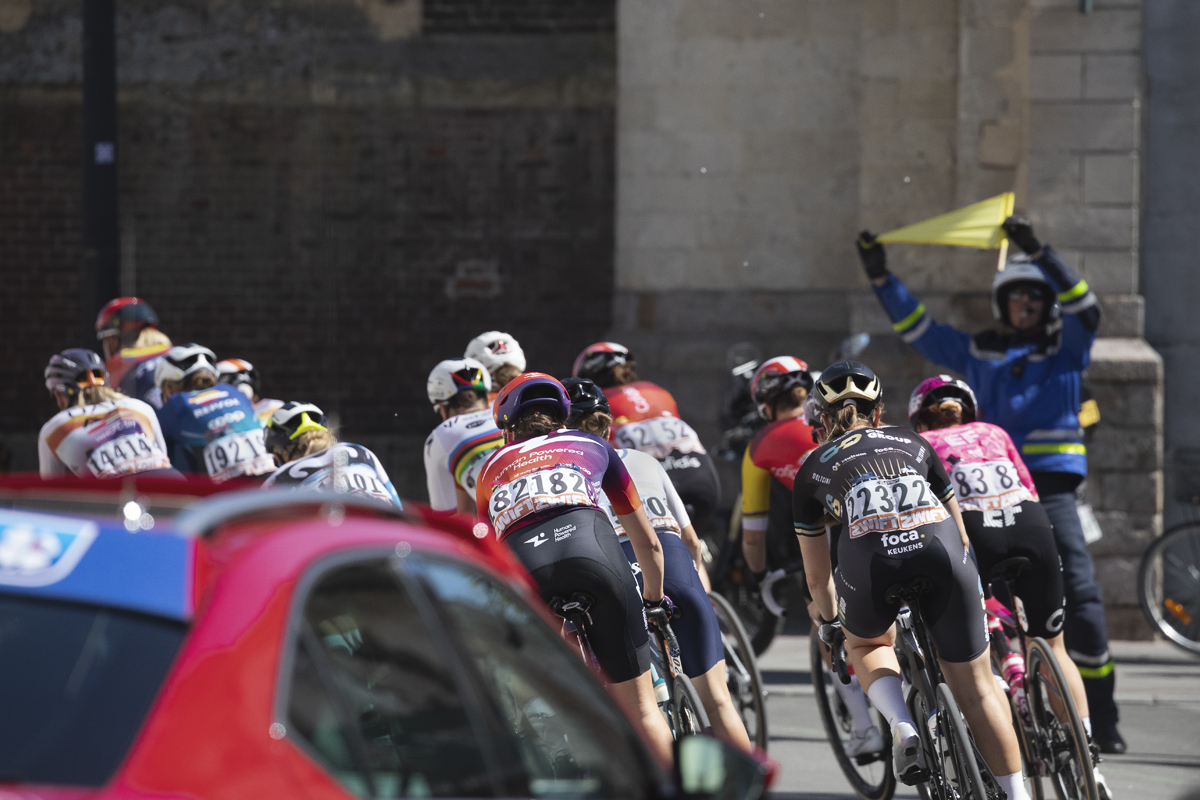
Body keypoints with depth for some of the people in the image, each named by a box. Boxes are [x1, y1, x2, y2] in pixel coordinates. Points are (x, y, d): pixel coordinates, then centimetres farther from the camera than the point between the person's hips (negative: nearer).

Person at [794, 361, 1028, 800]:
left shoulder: (813, 470, 29)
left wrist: (829, 622, 53)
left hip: (870, 559, -1)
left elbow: (817, 574, 35)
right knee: (977, 689, 13)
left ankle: (902, 726, 8)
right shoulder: (913, 443, 32)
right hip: (940, 549, 1)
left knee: (867, 643, 33)